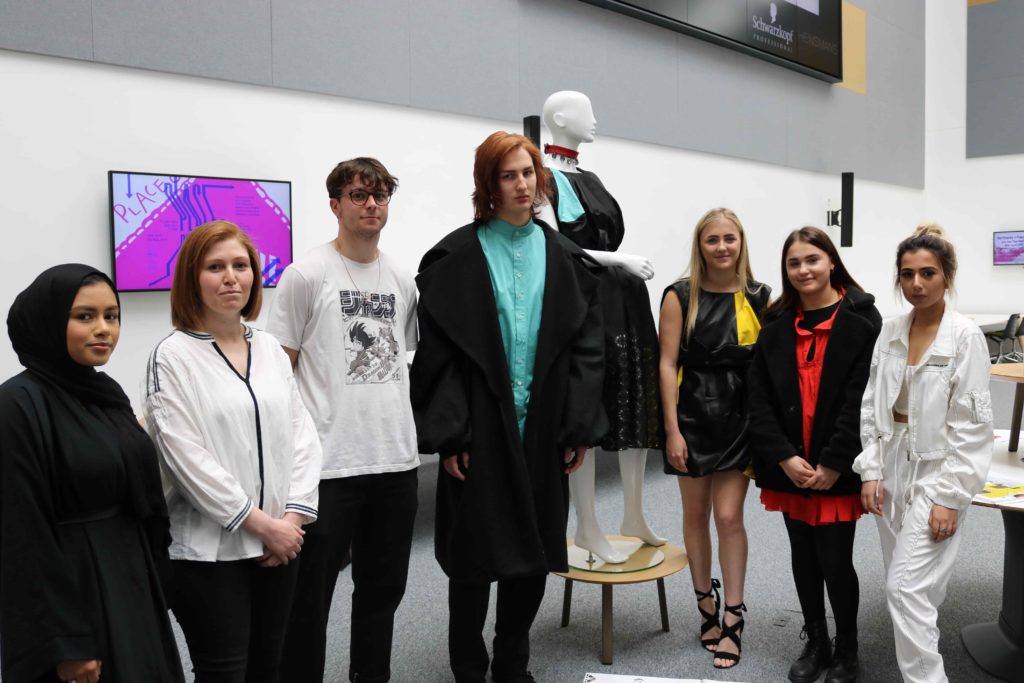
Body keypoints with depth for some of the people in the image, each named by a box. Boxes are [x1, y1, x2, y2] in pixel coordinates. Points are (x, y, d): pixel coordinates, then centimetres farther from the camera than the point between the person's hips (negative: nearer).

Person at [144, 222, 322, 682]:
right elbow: (186, 457, -14)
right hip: (209, 549, -5)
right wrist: (260, 524, -14)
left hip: (279, 542, 5)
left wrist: (293, 516, -6)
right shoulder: (172, 357, -8)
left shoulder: (271, 349, 9)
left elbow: (301, 434, 6)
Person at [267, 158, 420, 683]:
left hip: (397, 459, 6)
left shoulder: (403, 280, 10)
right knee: (310, 594, 4)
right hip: (328, 463, -5)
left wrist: (415, 432, 14)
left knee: (384, 586, 18)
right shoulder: (306, 275, -5)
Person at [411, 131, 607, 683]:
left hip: (543, 430, 4)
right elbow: (437, 352, -7)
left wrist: (580, 426, -2)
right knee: (475, 554, 5)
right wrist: (448, 432, -13)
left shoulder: (564, 258, 7)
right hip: (480, 431, -3)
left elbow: (585, 346, 4)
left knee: (534, 551, 12)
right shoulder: (456, 256, -3)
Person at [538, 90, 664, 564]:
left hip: (623, 303, 9)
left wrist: (630, 273, 15)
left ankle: (634, 517, 24)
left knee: (636, 405, 10)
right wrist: (621, 261, -16)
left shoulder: (589, 179, 17)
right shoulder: (544, 177, -8)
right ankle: (587, 529, 10)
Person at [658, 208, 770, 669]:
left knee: (729, 516, -2)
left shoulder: (760, 298, 1)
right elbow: (668, 363, -5)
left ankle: (733, 619, 11)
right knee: (696, 514, 10)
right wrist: (672, 430, -8)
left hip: (740, 418, 0)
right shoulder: (680, 296, -3)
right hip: (692, 416, 0)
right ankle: (707, 606, 28)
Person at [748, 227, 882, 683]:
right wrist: (784, 457, -11)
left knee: (835, 562, 1)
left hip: (838, 470, -4)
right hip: (790, 468, 4)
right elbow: (759, 398, 0)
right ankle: (815, 644, 33)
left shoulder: (862, 320, -7)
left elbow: (863, 399, -12)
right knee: (803, 558, 15)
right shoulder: (776, 324, 5)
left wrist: (833, 464, -15)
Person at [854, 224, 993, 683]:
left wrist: (951, 496, -14)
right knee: (906, 586, 13)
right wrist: (870, 470, 0)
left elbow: (974, 426, -12)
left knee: (907, 588, -11)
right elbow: (871, 405, 6)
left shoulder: (965, 337, -11)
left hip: (936, 474, -5)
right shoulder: (890, 331, 4)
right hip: (892, 469, 5)